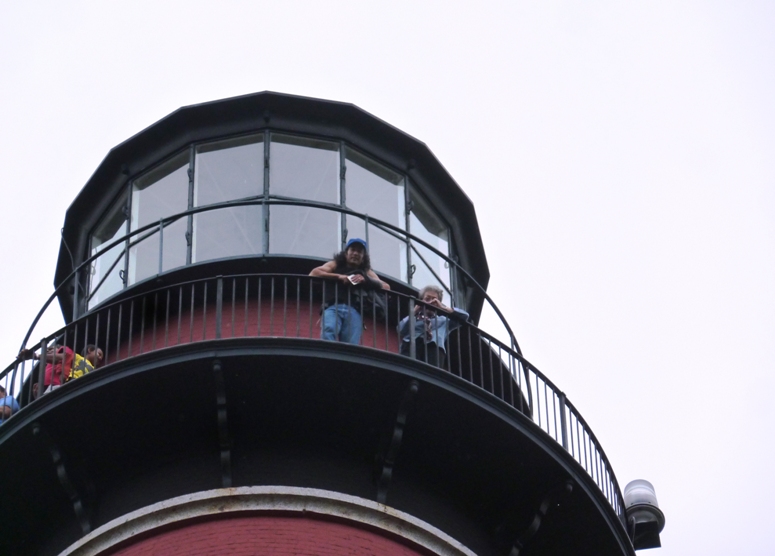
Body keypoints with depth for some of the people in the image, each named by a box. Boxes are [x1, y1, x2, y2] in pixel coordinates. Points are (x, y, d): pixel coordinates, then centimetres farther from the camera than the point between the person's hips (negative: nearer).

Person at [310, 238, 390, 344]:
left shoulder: (367, 272, 31)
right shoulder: (335, 265, 27)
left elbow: (386, 287, 16)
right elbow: (313, 273, 9)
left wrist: (365, 279, 0)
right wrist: (338, 276, -3)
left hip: (354, 311, 2)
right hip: (333, 307, -2)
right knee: (328, 330, -34)